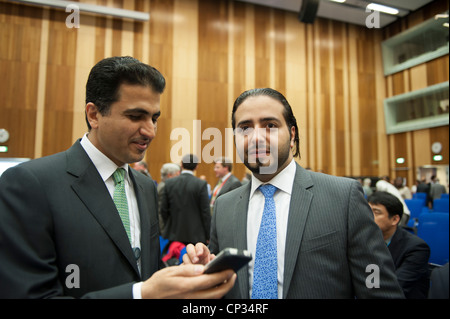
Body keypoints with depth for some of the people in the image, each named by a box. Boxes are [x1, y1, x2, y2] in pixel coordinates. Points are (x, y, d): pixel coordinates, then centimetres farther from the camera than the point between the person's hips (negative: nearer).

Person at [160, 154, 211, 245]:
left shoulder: (169, 183, -1)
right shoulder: (201, 184, -10)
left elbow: (164, 210, 3)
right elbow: (205, 212, -8)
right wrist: (208, 236, 1)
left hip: (174, 234, 3)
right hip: (195, 235, -3)